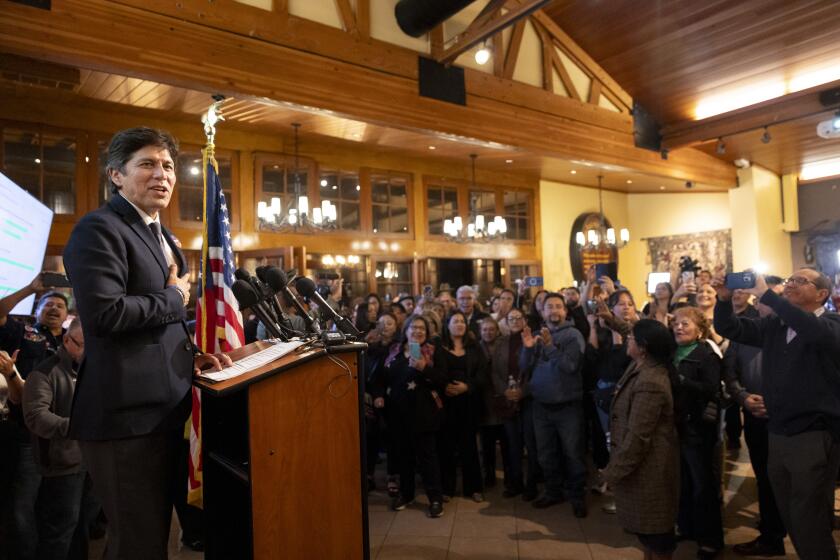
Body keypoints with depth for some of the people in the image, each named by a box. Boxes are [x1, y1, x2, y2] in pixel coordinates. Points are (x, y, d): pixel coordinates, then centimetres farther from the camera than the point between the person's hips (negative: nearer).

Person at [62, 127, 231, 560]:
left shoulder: (160, 235, 17)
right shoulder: (99, 229, -12)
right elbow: (104, 314, -27)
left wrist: (190, 355, 9)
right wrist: (174, 298, -12)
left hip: (163, 408, 9)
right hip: (128, 415, -9)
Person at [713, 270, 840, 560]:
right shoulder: (774, 325, 6)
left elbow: (815, 331, -32)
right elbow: (729, 328, 4)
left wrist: (765, 294, -34)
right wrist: (724, 298, -15)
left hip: (815, 436, -5)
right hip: (776, 434, 5)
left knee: (809, 522, 5)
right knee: (790, 516, 18)